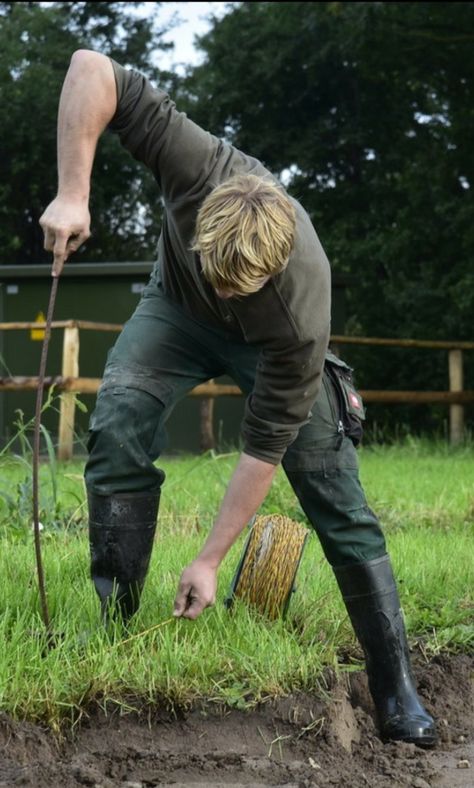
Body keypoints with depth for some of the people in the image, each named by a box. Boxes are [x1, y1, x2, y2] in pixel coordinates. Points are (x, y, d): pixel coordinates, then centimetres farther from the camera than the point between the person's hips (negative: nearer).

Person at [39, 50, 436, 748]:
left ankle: (396, 690, -3)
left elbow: (263, 448, -33)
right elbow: (91, 68, -39)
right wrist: (72, 193, -44)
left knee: (335, 494, -11)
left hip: (267, 345, -2)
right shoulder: (199, 168, -41)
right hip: (177, 310, 2)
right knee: (117, 431, -24)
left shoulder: (300, 311, -41)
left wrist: (209, 564, -30)